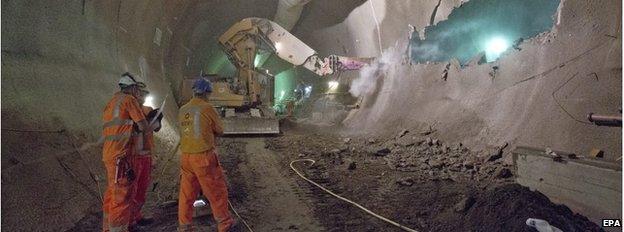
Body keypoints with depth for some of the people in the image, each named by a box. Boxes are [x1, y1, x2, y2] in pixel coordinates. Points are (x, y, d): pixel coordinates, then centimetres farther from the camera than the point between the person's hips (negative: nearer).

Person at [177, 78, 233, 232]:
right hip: (204, 156, -6)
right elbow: (219, 131, 0)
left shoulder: (183, 110, 7)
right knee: (216, 191, 7)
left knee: (187, 192, 14)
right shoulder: (207, 108, -9)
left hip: (186, 157, 6)